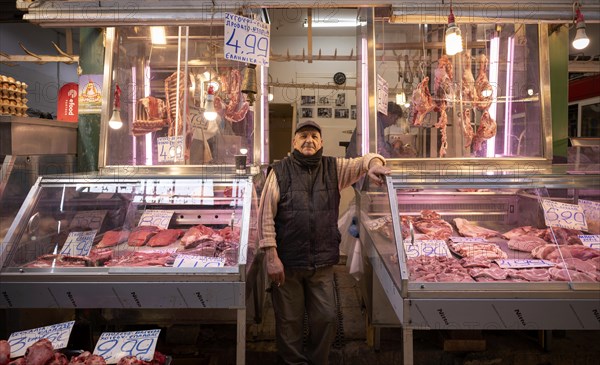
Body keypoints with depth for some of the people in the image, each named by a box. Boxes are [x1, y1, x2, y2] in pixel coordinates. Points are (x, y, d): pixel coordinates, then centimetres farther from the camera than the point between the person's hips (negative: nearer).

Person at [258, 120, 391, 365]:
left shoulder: (334, 168, 7)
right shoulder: (280, 171, -2)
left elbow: (364, 161, 2)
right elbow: (266, 215, -6)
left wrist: (373, 164, -24)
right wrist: (271, 256, -12)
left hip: (323, 263, 3)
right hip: (287, 263, -2)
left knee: (326, 319, 11)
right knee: (289, 322, 9)